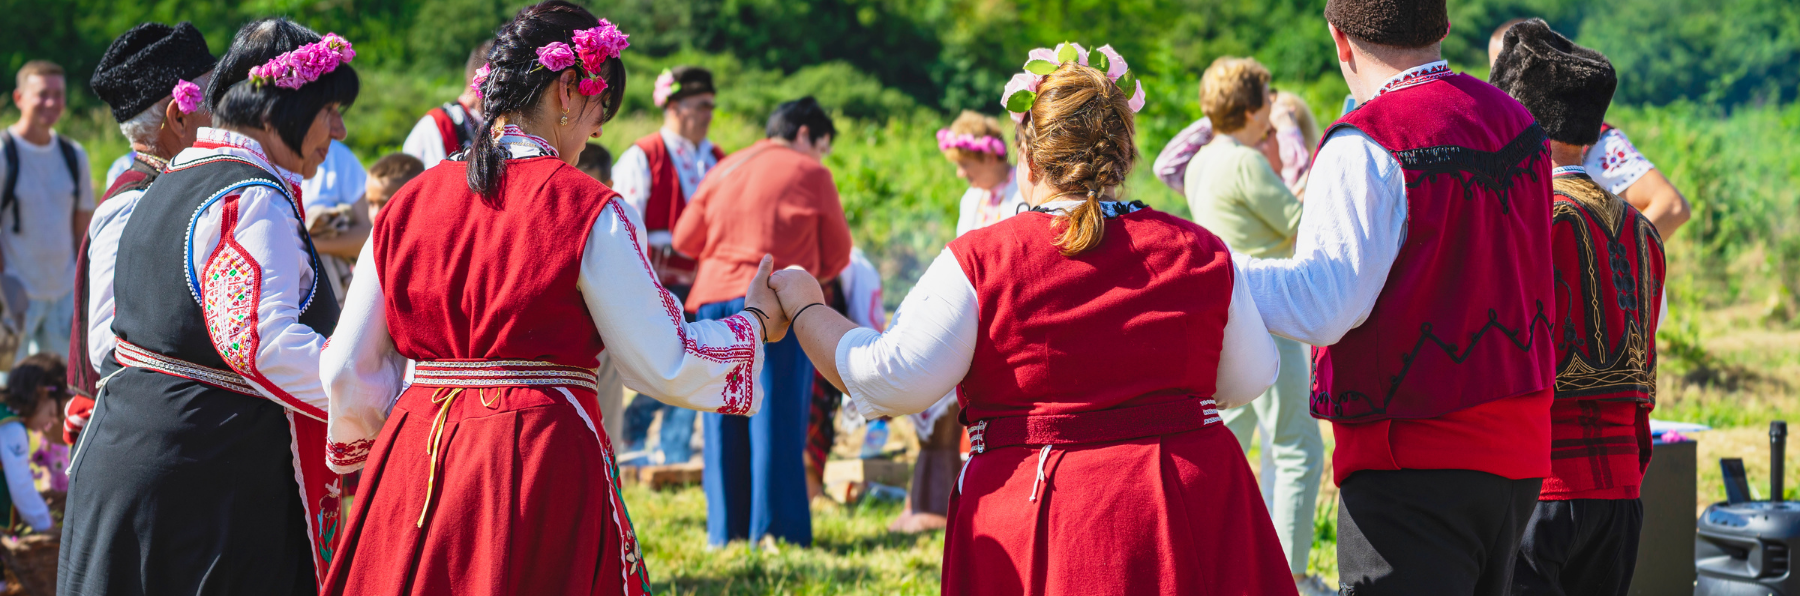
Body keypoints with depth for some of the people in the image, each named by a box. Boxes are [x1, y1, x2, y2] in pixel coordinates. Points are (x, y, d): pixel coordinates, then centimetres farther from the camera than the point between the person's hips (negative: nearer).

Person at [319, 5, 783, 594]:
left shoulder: (409, 203, 5)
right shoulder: (590, 213, -9)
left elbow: (349, 368, 9)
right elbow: (662, 365, -5)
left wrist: (362, 450, 27)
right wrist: (754, 322, 12)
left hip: (415, 462, 5)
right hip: (543, 461, -5)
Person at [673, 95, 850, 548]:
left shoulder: (725, 170, 15)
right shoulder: (810, 174, 3)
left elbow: (685, 238, 15)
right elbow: (837, 254, 8)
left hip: (715, 296, 4)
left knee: (722, 421, 9)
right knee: (777, 420, -2)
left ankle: (725, 529, 10)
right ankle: (775, 529, -4)